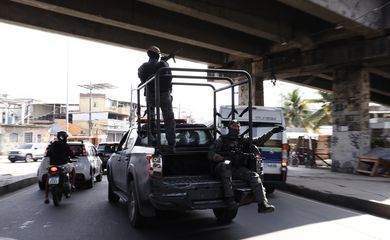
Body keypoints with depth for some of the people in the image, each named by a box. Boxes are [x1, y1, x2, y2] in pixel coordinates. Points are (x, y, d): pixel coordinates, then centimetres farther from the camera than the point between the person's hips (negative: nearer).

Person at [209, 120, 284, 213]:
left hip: (238, 169, 4)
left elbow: (259, 141, 24)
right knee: (226, 164, -39)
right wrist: (221, 158, -17)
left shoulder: (243, 141, 25)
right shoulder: (221, 140, 13)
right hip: (221, 168, -4)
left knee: (254, 176, -20)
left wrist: (272, 132, 17)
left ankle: (262, 204, -27)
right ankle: (229, 197, -42)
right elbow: (211, 154, 4)